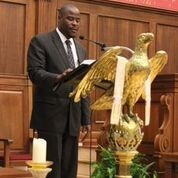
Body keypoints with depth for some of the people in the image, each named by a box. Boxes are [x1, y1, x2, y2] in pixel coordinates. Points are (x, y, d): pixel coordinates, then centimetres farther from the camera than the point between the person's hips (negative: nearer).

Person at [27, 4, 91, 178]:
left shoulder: (80, 49, 18)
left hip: (73, 117, 6)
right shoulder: (41, 41, -1)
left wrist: (86, 118, 12)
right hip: (50, 115, -6)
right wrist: (58, 77, -31)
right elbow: (34, 73, -13)